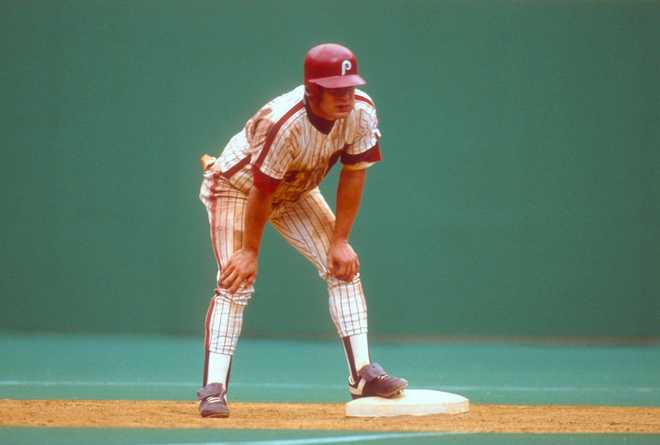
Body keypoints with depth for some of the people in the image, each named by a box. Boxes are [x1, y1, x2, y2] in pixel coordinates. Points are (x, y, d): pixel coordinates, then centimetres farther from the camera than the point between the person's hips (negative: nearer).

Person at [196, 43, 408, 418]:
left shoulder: (361, 113, -24)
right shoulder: (284, 123, -39)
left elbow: (353, 174, -12)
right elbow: (262, 191, -28)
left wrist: (340, 241, -11)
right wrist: (251, 251, -18)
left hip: (296, 192, 6)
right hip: (237, 186, -6)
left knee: (344, 267, -6)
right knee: (237, 284, -17)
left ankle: (362, 374, -5)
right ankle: (214, 390, -18)